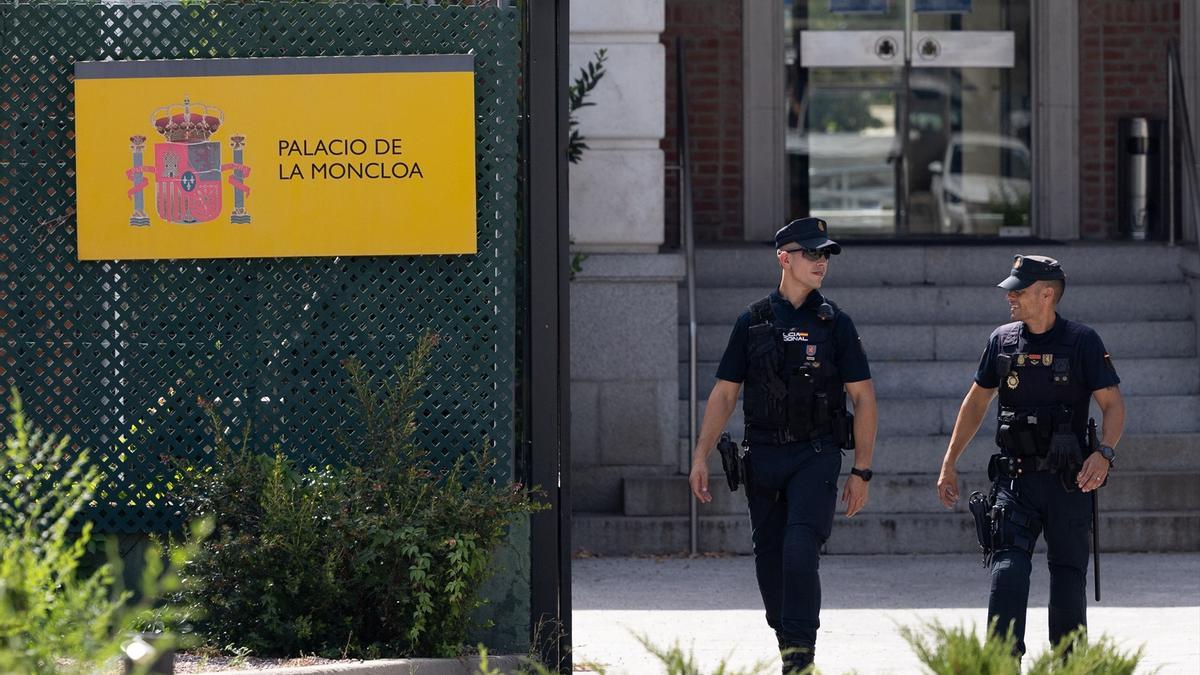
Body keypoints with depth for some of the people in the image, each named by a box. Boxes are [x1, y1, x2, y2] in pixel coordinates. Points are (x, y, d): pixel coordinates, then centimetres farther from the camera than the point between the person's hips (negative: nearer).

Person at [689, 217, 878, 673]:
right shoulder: (752, 323, 7)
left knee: (800, 551, -19)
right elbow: (724, 394, 9)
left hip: (816, 457, -3)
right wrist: (701, 457, 1)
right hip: (763, 457, 3)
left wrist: (861, 472, -1)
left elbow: (863, 398, 4)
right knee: (769, 560, 7)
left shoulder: (835, 324, 3)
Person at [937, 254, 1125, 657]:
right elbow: (976, 402, 17)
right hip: (1016, 478, 2)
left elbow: (1113, 404, -5)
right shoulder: (1003, 341, 7)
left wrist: (1104, 453, -23)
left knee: (1068, 574, 7)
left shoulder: (1082, 342, -3)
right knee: (1009, 568, -15)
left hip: (1069, 483, -2)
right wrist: (949, 464, 14)